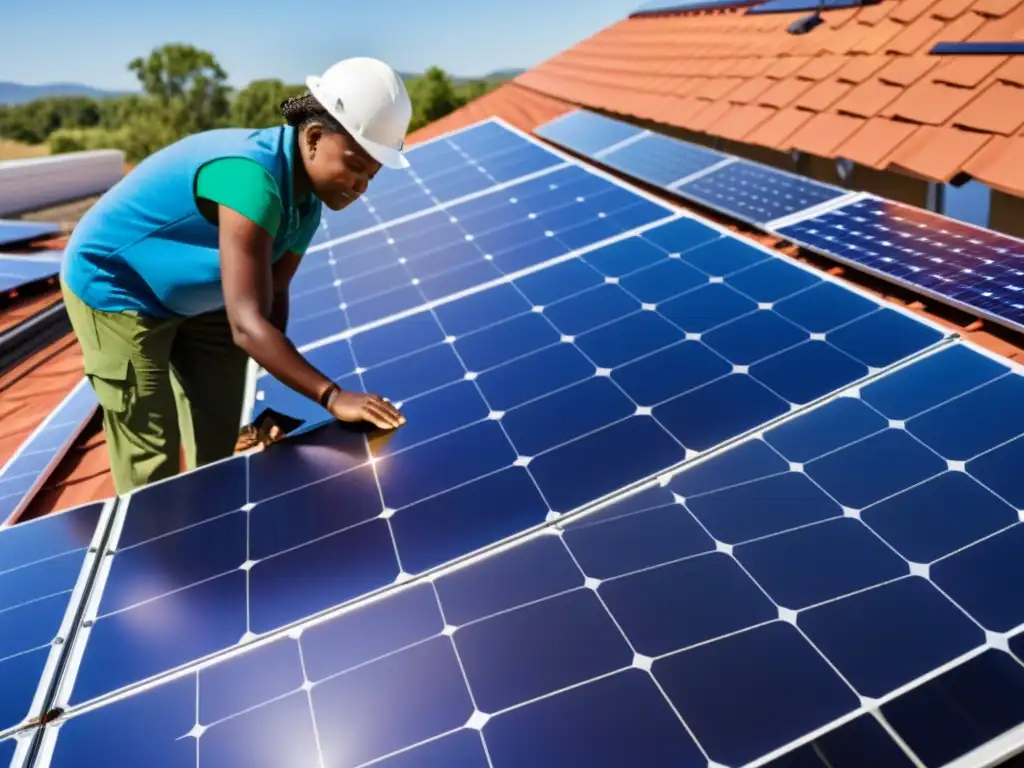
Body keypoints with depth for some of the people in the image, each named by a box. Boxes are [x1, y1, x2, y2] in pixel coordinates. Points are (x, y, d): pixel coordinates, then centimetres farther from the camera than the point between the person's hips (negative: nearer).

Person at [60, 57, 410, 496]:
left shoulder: (306, 202, -10)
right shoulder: (251, 176, -38)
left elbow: (271, 299, -4)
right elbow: (247, 324, -43)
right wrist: (333, 397, -46)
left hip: (195, 301, 8)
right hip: (113, 288, -8)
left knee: (216, 446, 15)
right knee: (152, 460, -3)